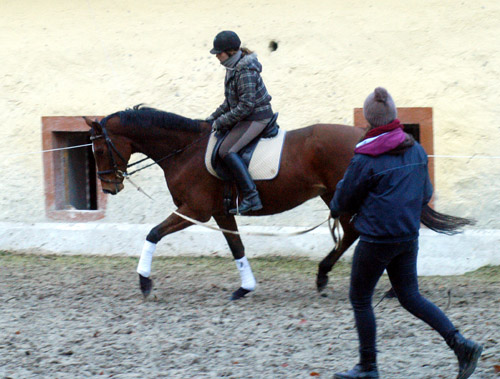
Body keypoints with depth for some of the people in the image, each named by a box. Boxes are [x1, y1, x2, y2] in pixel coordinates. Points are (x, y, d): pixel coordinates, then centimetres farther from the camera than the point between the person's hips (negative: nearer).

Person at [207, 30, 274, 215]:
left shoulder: (246, 72, -22)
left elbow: (245, 106, -24)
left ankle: (251, 197, -27)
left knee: (226, 151, -22)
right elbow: (231, 100, 20)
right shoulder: (233, 67, 9)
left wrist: (222, 121, -18)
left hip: (257, 117, -11)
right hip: (247, 116, 11)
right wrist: (215, 116, 12)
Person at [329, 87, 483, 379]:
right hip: (409, 236, 6)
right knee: (410, 297, 16)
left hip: (377, 240, -6)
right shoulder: (416, 150, 1)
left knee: (360, 299, 11)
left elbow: (344, 201, -5)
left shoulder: (365, 160, -17)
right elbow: (426, 194, 11)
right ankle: (461, 345, 2)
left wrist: (336, 208, 18)